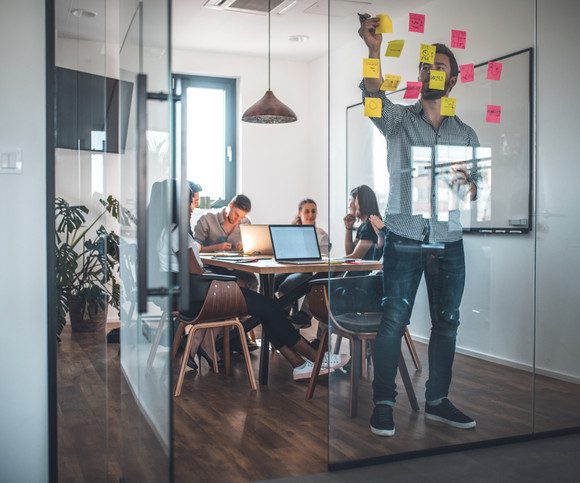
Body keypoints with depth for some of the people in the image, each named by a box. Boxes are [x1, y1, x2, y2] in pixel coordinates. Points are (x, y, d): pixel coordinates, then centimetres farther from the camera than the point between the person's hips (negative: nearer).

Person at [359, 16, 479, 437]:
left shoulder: (465, 133, 13)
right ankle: (383, 404, 8)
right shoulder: (399, 119, 4)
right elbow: (373, 98, -18)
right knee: (393, 321, -3)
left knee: (447, 322, 9)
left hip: (449, 243, 4)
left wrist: (466, 184, -12)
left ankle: (437, 401, 23)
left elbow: (478, 190, 12)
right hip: (405, 240, -3)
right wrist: (374, 50, -32)